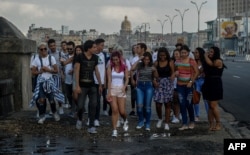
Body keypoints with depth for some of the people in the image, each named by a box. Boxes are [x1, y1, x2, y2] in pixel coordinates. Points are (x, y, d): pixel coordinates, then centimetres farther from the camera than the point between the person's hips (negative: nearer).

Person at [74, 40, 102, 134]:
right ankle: (79, 119, 28)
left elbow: (96, 71, 12)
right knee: (80, 105, -4)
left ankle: (91, 126, 4)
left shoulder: (95, 58, 5)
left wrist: (100, 84, 12)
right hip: (82, 85, -4)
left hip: (92, 85, 4)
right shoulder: (80, 57, -9)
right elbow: (76, 71, -10)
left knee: (93, 105, -2)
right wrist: (77, 85, -15)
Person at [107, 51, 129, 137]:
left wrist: (124, 86, -19)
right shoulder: (110, 67, 0)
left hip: (121, 89, 1)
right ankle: (114, 130, -2)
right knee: (114, 110, -8)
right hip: (112, 89, -1)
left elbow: (127, 79, 1)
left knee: (122, 111, -1)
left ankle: (125, 121, 34)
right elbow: (109, 80, -5)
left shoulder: (124, 67, 3)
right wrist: (109, 92, -12)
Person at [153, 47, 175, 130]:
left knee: (167, 104, 3)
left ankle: (166, 123, 10)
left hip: (168, 83, -1)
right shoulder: (156, 63, 5)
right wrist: (155, 81, -9)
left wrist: (172, 78, -24)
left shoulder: (170, 62, -1)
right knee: (158, 104, -4)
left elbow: (173, 73, -3)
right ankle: (160, 119, 24)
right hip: (159, 83, 1)